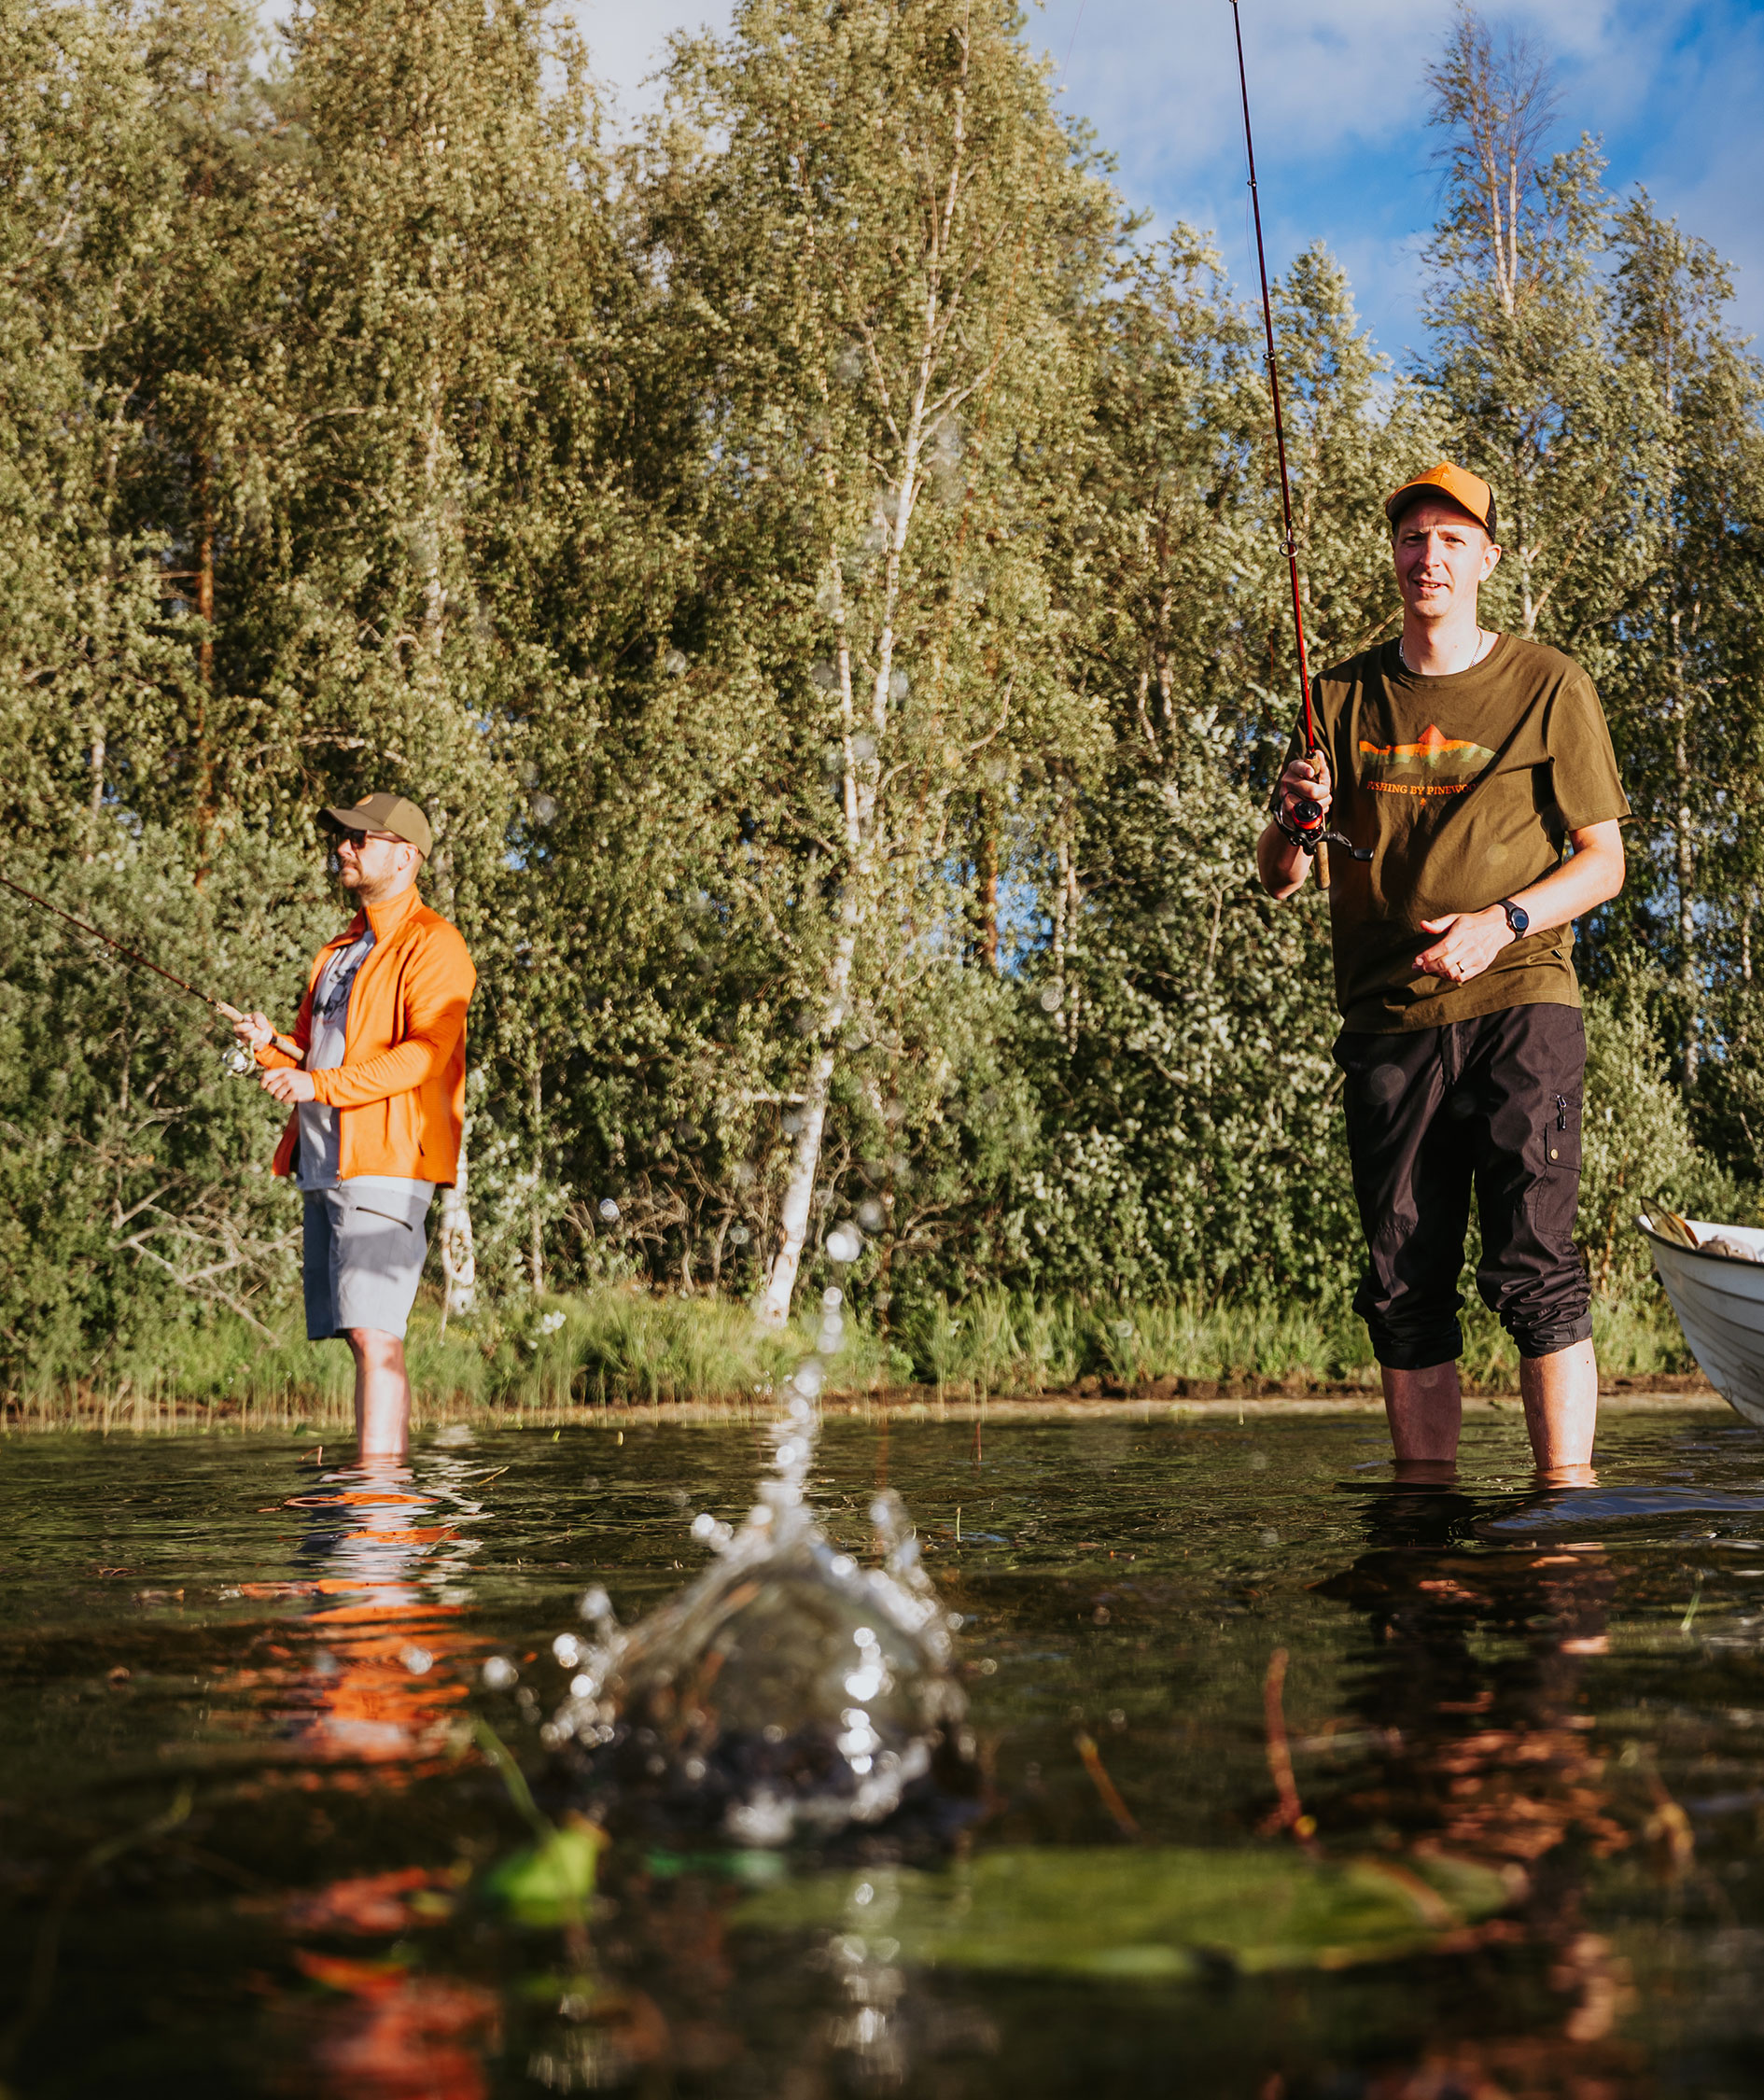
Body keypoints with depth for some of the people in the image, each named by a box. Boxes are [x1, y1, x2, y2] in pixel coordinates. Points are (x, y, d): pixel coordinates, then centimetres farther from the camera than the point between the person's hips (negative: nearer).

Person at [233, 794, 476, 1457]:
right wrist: (269, 1049, 4)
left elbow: (427, 1052, -18)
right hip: (323, 1163, 9)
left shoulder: (432, 945, -4)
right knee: (362, 1337, 8)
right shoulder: (339, 950, 24)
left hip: (384, 1162, -9)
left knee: (374, 1332, -15)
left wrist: (320, 1085, -24)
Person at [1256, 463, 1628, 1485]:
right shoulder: (1344, 697, 13)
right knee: (1404, 1291, 3)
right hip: (1388, 1019, 3)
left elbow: (1605, 861, 5)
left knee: (1535, 1266, -14)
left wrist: (1503, 922, -12)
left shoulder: (1550, 686, 6)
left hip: (1517, 1002, -3)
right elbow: (1277, 879, 13)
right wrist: (1293, 820, -10)